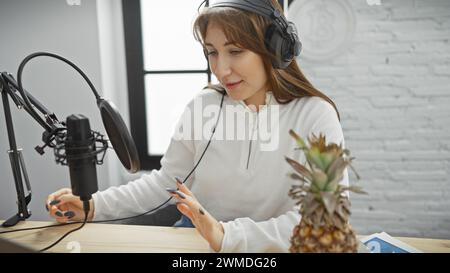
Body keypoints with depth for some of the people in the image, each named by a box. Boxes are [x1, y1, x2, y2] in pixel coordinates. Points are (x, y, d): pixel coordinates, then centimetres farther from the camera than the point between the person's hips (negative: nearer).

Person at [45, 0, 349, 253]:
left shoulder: (315, 116, -14)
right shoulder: (203, 106, -1)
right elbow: (168, 179, 7)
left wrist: (229, 235, -33)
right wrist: (94, 205, -5)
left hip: (269, 245, -2)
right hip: (194, 236, 3)